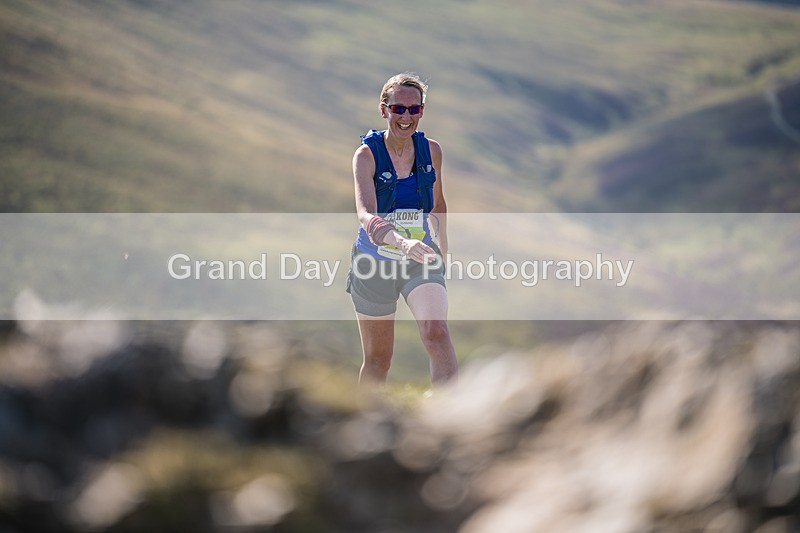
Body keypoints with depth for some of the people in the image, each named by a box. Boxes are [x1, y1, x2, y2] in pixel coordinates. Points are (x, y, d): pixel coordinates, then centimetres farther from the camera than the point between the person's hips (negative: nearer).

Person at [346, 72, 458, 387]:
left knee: (436, 332, -24)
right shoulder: (367, 154, -15)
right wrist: (403, 242, -49)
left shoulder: (431, 151, -3)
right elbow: (366, 214, -32)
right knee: (378, 359, 9)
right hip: (374, 263, -2)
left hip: (420, 261, 2)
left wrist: (442, 252, 23)